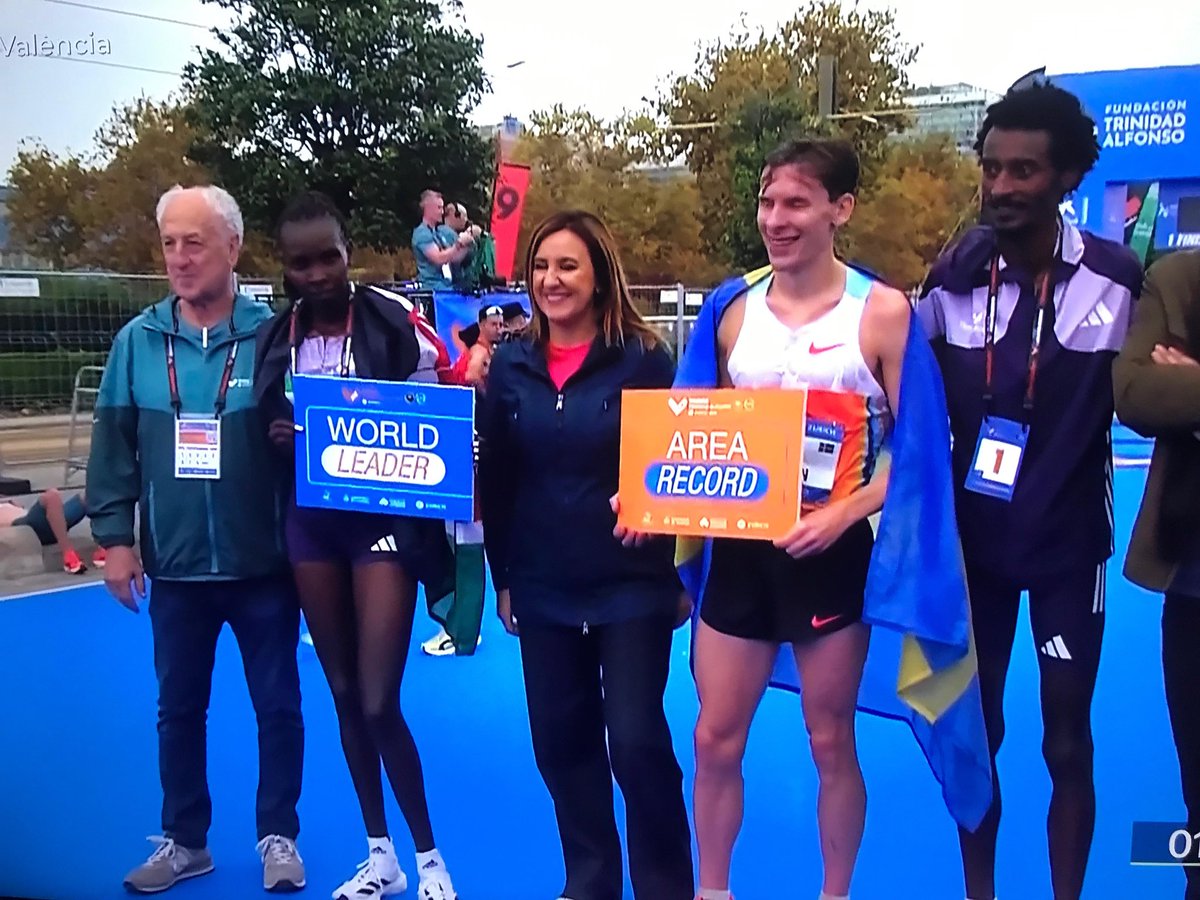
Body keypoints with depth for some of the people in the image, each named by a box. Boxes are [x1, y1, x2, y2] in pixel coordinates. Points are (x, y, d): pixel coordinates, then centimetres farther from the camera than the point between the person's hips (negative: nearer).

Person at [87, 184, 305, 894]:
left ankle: (279, 838, 28)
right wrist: (114, 535, 0)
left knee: (278, 706, 9)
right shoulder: (138, 341, -1)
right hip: (174, 567, 3)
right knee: (179, 708, 15)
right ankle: (185, 841, 33)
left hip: (262, 563, -2)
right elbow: (114, 447, 3)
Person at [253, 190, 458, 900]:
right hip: (311, 520, 5)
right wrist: (285, 438, -7)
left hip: (383, 517, -5)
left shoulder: (394, 323, -8)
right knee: (343, 696, 12)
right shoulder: (274, 337, 6)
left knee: (379, 704, -6)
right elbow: (268, 427, 14)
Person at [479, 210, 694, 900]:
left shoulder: (644, 358, -6)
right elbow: (495, 479, 8)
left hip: (631, 585, -4)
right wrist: (503, 577, 9)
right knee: (561, 742, 12)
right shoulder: (511, 365, 4)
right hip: (543, 589, 4)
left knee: (636, 741, -1)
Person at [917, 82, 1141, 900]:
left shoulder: (1119, 278, -9)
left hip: (1068, 542, -1)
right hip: (973, 538, 2)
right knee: (974, 732, 13)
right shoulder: (954, 277, -5)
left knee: (1067, 744, 8)